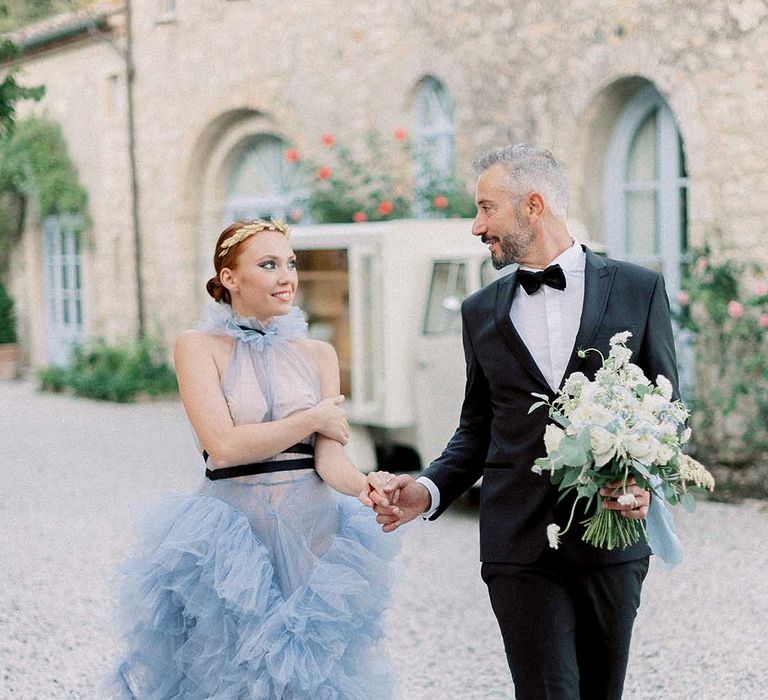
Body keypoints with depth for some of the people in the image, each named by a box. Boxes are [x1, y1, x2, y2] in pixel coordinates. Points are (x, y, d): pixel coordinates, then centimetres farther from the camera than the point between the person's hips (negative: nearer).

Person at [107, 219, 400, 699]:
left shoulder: (318, 353, 7)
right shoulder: (199, 347, -3)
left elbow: (328, 455, -2)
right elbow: (224, 445, -15)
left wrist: (362, 485, -23)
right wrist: (313, 417, -7)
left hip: (311, 533, 3)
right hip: (233, 534, -3)